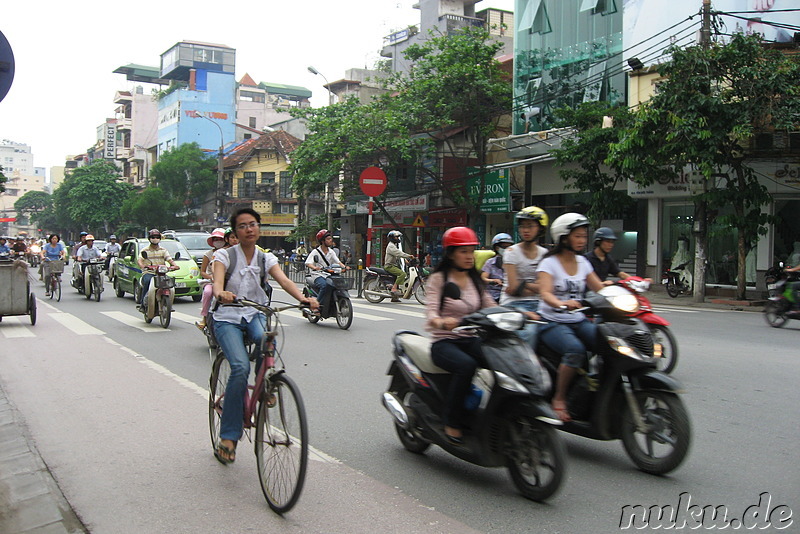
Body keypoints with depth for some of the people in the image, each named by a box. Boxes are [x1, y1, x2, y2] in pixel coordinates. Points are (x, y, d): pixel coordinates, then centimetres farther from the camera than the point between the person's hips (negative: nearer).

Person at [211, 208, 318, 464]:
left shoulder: (266, 258, 3)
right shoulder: (224, 255, -5)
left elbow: (283, 280, -15)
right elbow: (217, 280, -24)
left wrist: (302, 297, -36)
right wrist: (220, 293, -49)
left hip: (253, 315, 3)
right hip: (227, 318, -2)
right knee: (241, 367, -25)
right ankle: (228, 437, -14)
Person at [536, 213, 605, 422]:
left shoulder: (583, 262, 13)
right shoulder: (549, 262, -4)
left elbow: (600, 289, 9)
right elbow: (545, 293, -20)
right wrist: (561, 303, -42)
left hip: (579, 321, 5)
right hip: (552, 322, -5)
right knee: (576, 350, -34)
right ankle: (559, 399, -18)